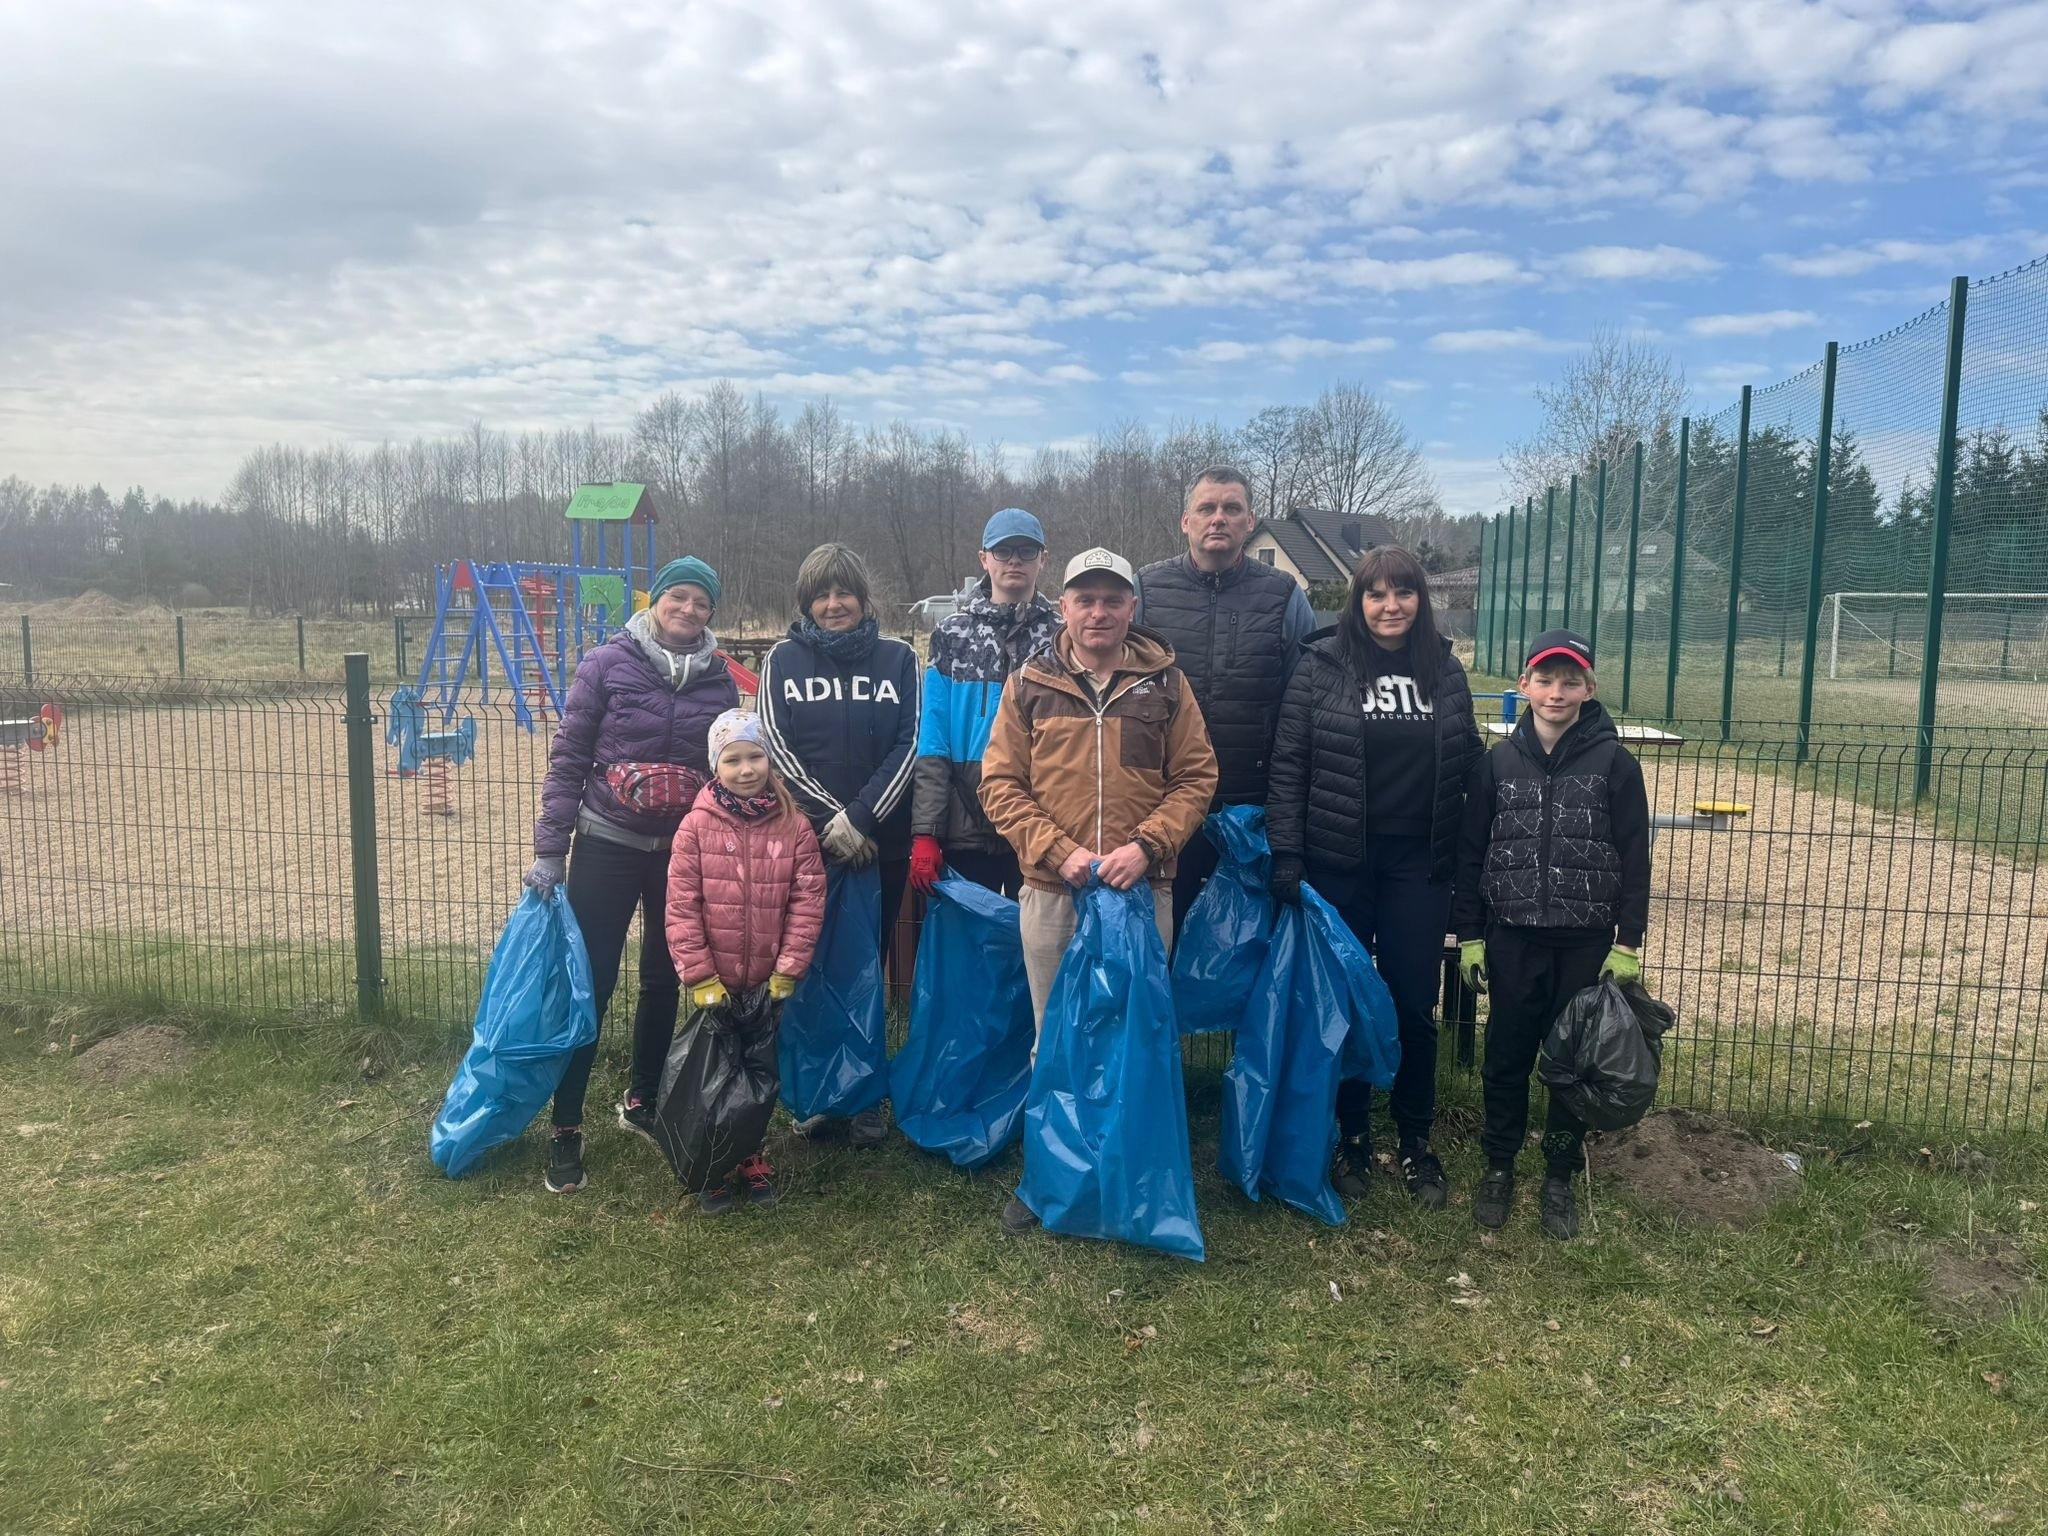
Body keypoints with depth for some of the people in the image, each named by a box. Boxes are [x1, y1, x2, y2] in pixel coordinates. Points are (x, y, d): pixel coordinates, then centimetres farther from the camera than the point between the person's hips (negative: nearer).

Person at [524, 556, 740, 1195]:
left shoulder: (720, 681, 3)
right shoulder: (606, 665, -6)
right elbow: (567, 759, -5)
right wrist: (549, 851, -9)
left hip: (683, 853, 3)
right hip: (607, 848, -3)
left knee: (664, 981, 13)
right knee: (591, 984, 0)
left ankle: (641, 1100, 33)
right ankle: (566, 1127, 12)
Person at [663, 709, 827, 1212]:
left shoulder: (794, 826, -6)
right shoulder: (697, 825, -8)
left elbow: (808, 902, -7)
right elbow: (681, 905, -10)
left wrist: (787, 971, -11)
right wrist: (699, 976, -14)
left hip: (768, 981, 1)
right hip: (714, 982, -1)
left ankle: (751, 1157, 33)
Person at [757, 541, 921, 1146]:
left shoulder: (897, 658, 6)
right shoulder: (784, 659, 5)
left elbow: (910, 744, -1)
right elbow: (774, 743, -3)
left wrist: (862, 817, -13)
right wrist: (829, 817, -14)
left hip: (882, 842, 0)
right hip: (803, 840, 0)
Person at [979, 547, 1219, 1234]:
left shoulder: (1165, 682, 3)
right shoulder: (1030, 684, 2)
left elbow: (1195, 777, 2)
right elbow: (1000, 783, 0)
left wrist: (1146, 845, -13)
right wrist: (1057, 851, -12)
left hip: (1143, 889, 0)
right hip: (1050, 889, 0)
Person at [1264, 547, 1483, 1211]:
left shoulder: (1445, 671, 5)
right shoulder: (1321, 666, -4)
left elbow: (1468, 765, 9)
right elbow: (1288, 767, -5)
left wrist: (1471, 864, 6)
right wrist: (1285, 856, -12)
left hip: (1420, 867, 2)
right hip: (1338, 863, -2)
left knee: (1414, 1005, 7)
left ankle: (1416, 1143, 24)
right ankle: (1351, 1137, 25)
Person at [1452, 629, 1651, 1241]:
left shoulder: (1615, 764, -4)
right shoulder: (1498, 762, 1)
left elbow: (1633, 859, -2)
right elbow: (1471, 853, 4)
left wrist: (1628, 943, -5)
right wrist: (1469, 936, 2)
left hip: (1587, 943, -1)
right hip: (1512, 939, 1)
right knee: (1505, 1057, 9)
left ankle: (1560, 1177, 24)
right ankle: (1498, 1166, 26)